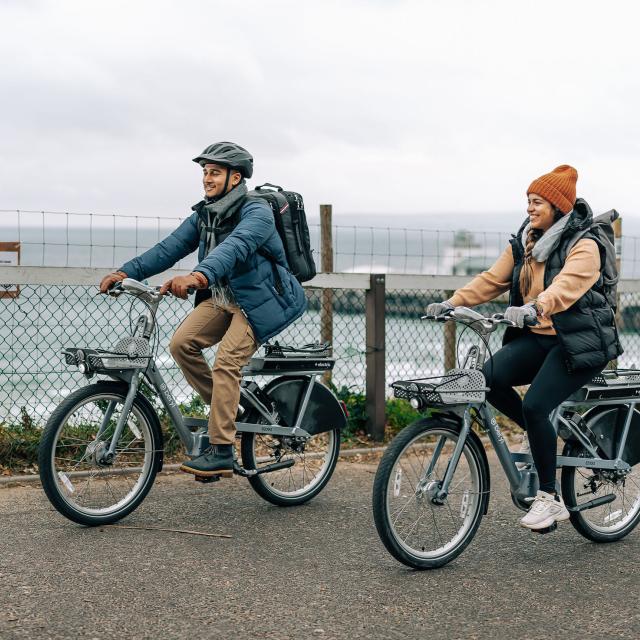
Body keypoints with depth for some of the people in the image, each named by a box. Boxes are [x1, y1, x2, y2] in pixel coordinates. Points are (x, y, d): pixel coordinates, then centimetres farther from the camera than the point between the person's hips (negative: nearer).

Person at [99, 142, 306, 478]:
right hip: (222, 297, 7)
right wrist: (127, 271, -16)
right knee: (182, 342, -13)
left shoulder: (256, 212, -19)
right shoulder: (204, 214, 5)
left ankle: (221, 453, -16)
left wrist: (199, 276, -56)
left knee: (225, 362, -21)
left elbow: (235, 246, -39)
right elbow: (170, 247, -2)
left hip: (258, 300, -7)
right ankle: (225, 407, 5)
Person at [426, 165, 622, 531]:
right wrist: (453, 303, -9)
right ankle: (540, 434, 8)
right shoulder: (523, 244, 13)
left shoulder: (584, 246, -10)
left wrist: (535, 308, -47)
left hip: (578, 342, -7)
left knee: (535, 405, -23)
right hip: (536, 337, 7)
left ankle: (549, 497, -8)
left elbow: (567, 285, -29)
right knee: (490, 378, -19)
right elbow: (492, 280, 6)